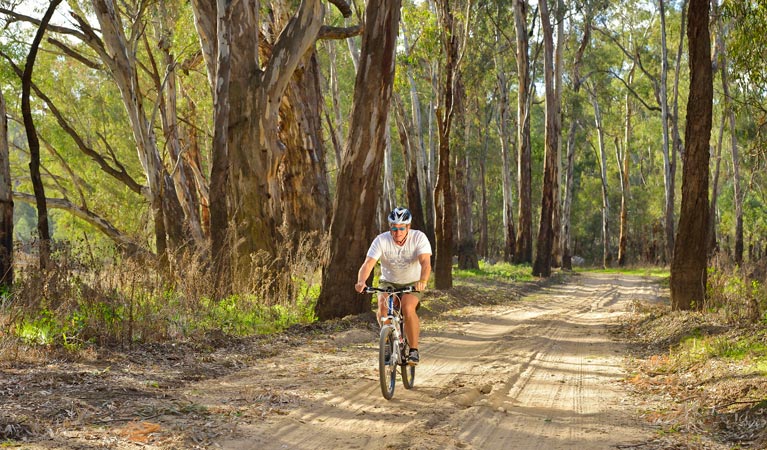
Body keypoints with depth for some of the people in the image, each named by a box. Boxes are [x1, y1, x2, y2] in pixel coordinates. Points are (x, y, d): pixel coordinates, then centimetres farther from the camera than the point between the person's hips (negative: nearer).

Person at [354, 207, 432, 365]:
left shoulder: (419, 238, -21)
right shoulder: (381, 240, -20)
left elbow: (426, 263, -34)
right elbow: (368, 263, -30)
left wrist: (423, 281, -54)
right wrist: (361, 282, -50)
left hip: (412, 283, -1)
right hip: (388, 282, 1)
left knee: (408, 309, -29)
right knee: (383, 306, -28)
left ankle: (414, 350, -14)